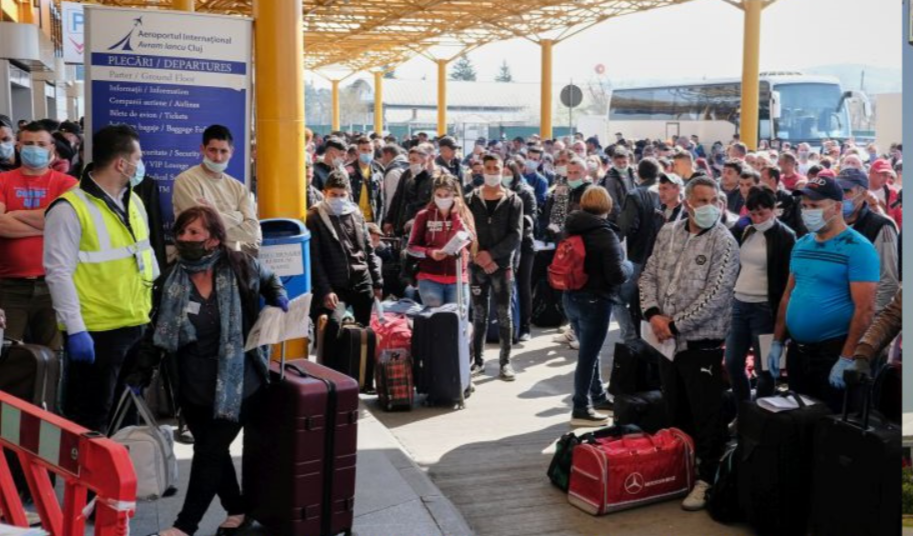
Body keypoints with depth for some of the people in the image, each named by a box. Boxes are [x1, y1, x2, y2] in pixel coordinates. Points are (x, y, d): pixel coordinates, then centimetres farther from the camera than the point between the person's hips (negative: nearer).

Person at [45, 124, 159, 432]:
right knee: (91, 417, 5)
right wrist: (75, 329, -17)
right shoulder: (69, 208, -13)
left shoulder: (134, 201, 11)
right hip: (95, 331, -7)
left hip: (137, 325, 8)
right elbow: (59, 273, -14)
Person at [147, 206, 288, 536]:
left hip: (236, 380, -3)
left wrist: (280, 302, -1)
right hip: (193, 384, 3)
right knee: (213, 449, 14)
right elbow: (158, 335, 2)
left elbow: (270, 280, 14)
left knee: (209, 452, -2)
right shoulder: (171, 281, -5)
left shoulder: (240, 267, -10)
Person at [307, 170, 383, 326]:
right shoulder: (314, 218, -7)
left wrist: (377, 282, 10)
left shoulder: (356, 213, 7)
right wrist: (324, 290, -16)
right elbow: (314, 259, -9)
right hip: (335, 286, -4)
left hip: (362, 283, 5)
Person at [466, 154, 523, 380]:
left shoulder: (513, 201, 2)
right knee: (479, 314, 8)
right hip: (477, 265, 1)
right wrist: (478, 256, -11)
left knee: (504, 314, 1)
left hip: (502, 264, -1)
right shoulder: (472, 199, 6)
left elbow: (516, 235, -6)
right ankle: (477, 359, 16)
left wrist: (491, 254, -14)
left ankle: (505, 361, 8)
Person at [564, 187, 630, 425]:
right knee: (588, 354, 1)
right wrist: (628, 267, -1)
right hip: (595, 300, -7)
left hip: (571, 297, 7)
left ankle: (598, 396, 35)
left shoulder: (572, 230, 4)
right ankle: (581, 410, 9)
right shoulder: (605, 233, -16)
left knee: (589, 350, 20)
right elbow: (616, 275, -20)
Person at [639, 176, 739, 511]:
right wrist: (653, 313, -9)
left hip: (702, 342, -6)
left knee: (706, 417, 2)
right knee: (675, 413, 18)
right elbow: (648, 276, 8)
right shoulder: (668, 233, 6)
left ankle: (707, 479, 15)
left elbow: (715, 296, -18)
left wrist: (675, 324, -16)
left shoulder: (724, 243, -11)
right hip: (667, 340, 6)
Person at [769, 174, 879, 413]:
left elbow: (865, 309, -18)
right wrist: (777, 342, 10)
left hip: (834, 351, -7)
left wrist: (847, 359, -21)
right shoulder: (801, 245, 8)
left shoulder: (858, 248, -14)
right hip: (797, 349, 7)